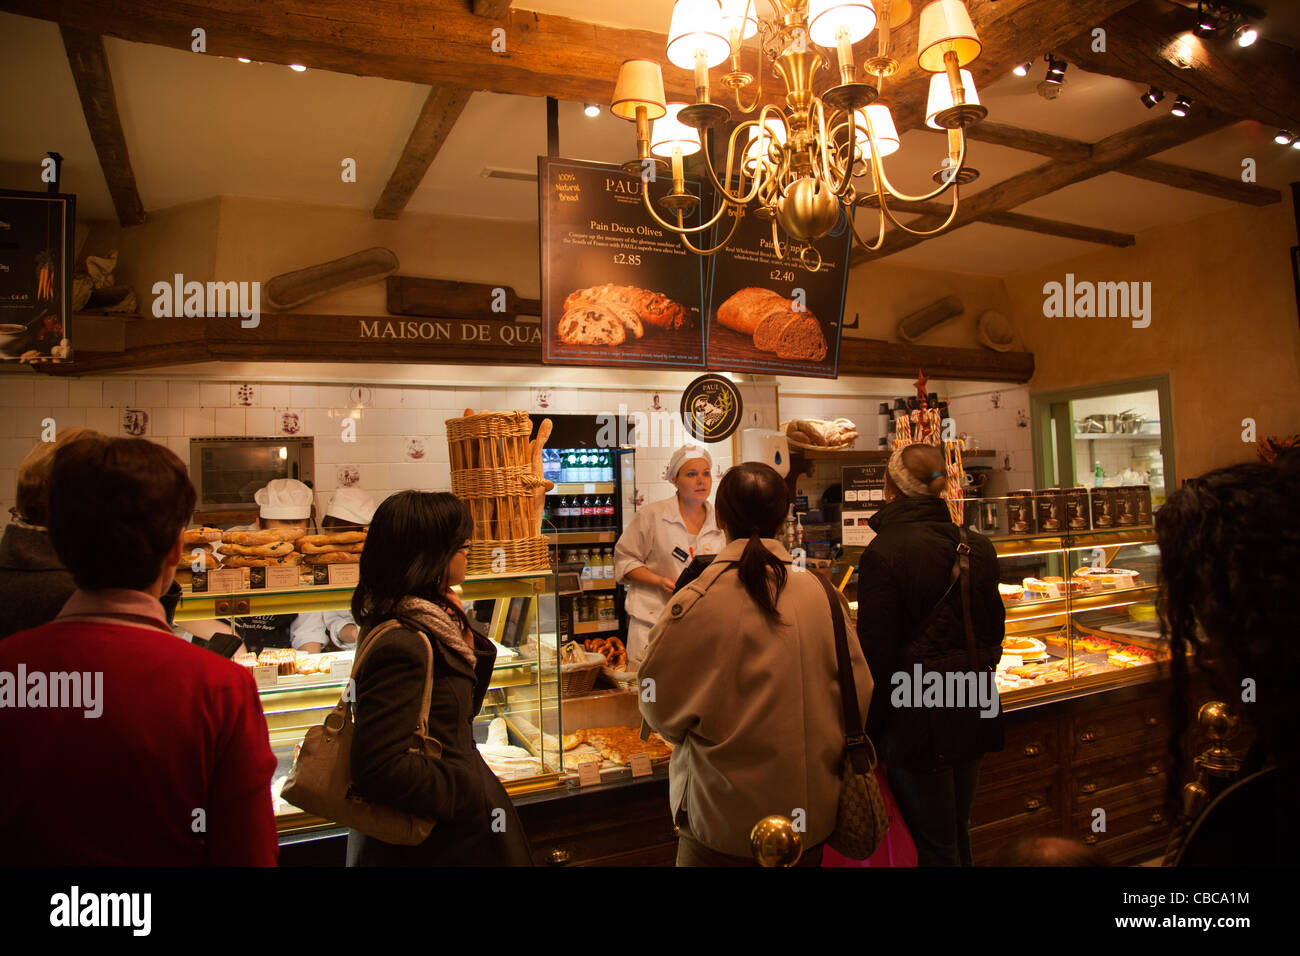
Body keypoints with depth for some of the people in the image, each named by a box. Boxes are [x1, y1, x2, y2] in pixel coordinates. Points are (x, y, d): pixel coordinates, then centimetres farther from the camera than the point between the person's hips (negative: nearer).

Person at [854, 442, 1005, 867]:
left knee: (933, 846, 10)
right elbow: (994, 628, 11)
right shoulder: (978, 546, 0)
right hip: (973, 715, 7)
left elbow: (877, 655, -17)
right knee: (957, 835, 23)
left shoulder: (884, 553, -20)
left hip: (919, 721, -6)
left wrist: (868, 730, -6)